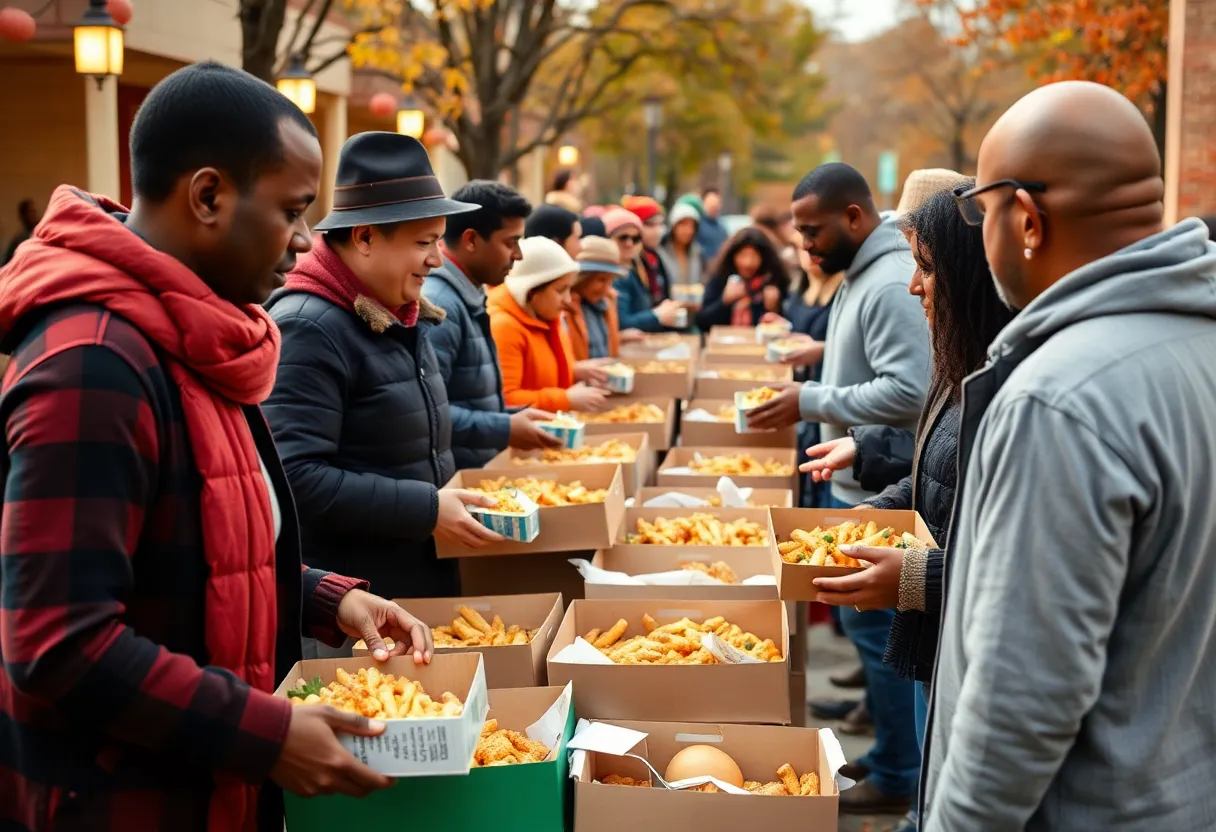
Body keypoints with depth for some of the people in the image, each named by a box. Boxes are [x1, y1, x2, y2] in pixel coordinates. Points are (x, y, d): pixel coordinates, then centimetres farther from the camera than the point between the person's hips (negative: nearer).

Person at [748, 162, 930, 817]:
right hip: (861, 482, 10)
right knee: (874, 623, 16)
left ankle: (900, 776, 8)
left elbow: (908, 391, -27)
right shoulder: (861, 276, 13)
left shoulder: (892, 284, -20)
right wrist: (813, 399, 9)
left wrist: (813, 402, -21)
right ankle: (891, 752, 28)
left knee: (875, 625, -3)